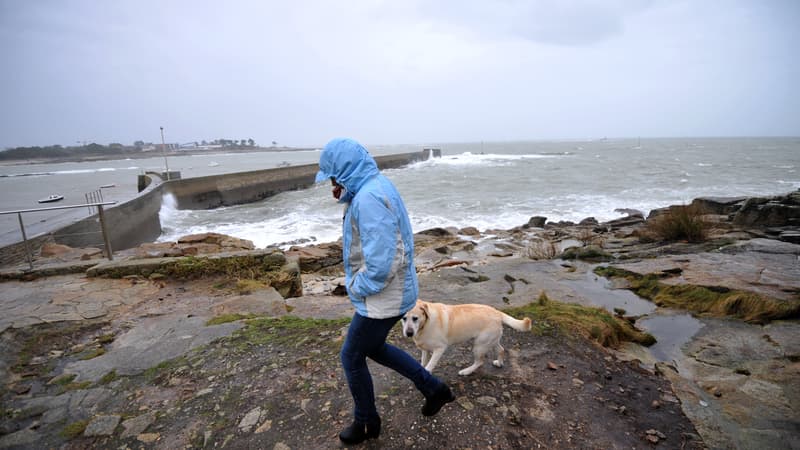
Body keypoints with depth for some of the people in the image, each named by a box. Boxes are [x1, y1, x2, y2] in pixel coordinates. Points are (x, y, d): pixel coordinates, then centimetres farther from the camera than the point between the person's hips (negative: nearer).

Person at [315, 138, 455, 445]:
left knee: (352, 358, 11)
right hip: (390, 293, 10)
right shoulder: (374, 187, 6)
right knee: (373, 347, 26)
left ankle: (366, 423, 36)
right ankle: (433, 388, 34)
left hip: (382, 298, -10)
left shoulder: (369, 198, -26)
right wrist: (344, 197, 4)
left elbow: (381, 263, -32)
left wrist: (357, 289, -13)